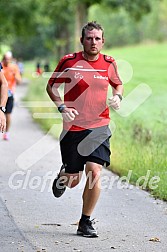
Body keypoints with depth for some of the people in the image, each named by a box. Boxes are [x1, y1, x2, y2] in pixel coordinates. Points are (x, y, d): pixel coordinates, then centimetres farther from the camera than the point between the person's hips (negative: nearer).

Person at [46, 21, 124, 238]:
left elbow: (118, 84, 21)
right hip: (73, 127, -1)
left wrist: (117, 97, -1)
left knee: (94, 172, -14)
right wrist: (62, 107, -10)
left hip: (99, 127, 1)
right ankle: (63, 176, 45)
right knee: (74, 180, 5)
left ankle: (85, 223, 0)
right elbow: (51, 86, 6)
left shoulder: (109, 64, 2)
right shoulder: (69, 62, -5)